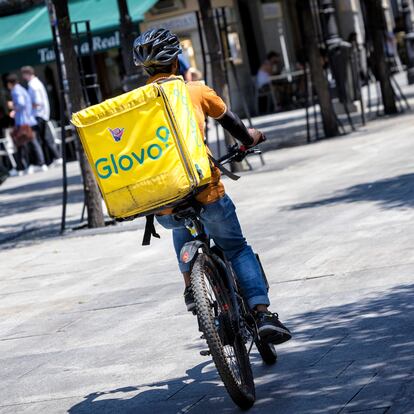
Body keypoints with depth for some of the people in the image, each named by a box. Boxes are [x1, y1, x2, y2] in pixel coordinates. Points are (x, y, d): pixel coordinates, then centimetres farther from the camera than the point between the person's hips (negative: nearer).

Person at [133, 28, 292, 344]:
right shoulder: (196, 91, 4)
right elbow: (228, 120, 21)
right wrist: (249, 138, 42)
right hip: (204, 189, -3)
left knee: (183, 226, 38)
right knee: (237, 249, 15)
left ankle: (190, 287, 30)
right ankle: (263, 312, -2)